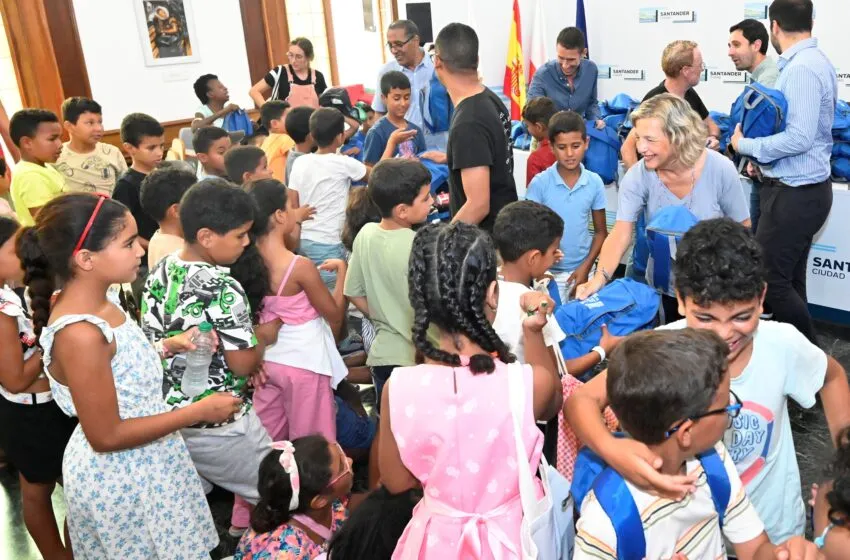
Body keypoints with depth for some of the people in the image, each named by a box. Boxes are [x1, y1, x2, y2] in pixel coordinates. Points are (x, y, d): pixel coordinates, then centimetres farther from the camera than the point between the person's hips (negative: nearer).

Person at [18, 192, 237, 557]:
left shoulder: (96, 304, -4)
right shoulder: (79, 333, -30)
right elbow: (106, 435, -25)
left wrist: (167, 346, -1)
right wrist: (199, 411, -22)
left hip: (142, 465, 8)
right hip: (118, 479, -8)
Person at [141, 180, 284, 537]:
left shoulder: (159, 272, -1)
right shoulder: (224, 290, -26)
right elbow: (243, 365, -22)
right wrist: (264, 337, -1)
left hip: (166, 414, 8)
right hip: (218, 422, -8)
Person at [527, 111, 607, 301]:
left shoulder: (595, 183, -2)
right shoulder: (540, 183, -9)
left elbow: (601, 231, 6)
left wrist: (586, 267, -4)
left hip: (582, 269, 2)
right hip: (549, 272, -2)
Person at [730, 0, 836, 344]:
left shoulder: (801, 68, -19)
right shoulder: (815, 62, 12)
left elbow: (799, 138, -26)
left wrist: (746, 145, -14)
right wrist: (764, 157, 15)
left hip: (795, 193, -10)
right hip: (803, 189, 10)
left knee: (769, 280, -5)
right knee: (789, 280, 17)